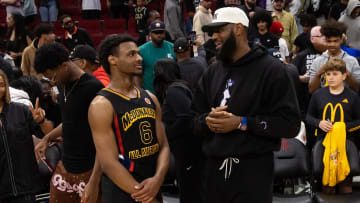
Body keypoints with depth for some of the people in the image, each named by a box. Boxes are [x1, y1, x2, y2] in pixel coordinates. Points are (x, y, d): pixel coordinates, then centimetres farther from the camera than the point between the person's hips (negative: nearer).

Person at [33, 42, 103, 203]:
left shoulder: (93, 88, -17)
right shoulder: (63, 85, 7)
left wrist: (94, 182, -21)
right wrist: (47, 138, 10)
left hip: (89, 172, -7)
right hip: (64, 168, 7)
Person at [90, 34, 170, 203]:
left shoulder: (150, 99, 6)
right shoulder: (102, 105, -14)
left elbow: (163, 146, 5)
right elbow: (110, 163, -18)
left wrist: (158, 179, -14)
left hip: (153, 188, 6)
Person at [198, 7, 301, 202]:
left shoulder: (272, 69, -6)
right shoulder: (212, 71, 13)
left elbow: (290, 123, -12)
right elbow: (196, 118, 15)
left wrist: (242, 123, -18)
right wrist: (208, 121, -8)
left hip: (254, 170, -5)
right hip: (214, 168, 6)